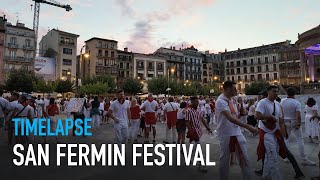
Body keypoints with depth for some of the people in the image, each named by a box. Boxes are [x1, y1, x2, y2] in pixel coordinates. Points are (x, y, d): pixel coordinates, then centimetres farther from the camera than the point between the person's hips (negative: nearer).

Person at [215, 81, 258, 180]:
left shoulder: (233, 100, 8)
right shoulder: (220, 101, -18)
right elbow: (230, 118, -29)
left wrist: (241, 113, -2)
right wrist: (248, 127, -31)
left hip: (237, 132, 7)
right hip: (225, 135, -6)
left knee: (244, 158, 9)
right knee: (224, 160, 9)